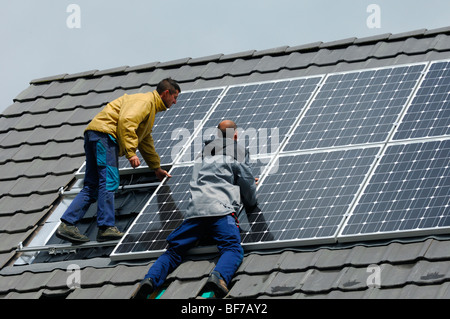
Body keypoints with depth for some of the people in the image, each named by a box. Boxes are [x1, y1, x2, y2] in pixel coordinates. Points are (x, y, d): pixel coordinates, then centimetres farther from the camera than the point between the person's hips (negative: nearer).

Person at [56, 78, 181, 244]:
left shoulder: (150, 107, 31)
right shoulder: (145, 100, -3)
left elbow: (146, 142, 42)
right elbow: (126, 121, -20)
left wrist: (156, 168, 48)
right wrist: (131, 153, -23)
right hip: (104, 132, -10)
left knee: (92, 187, 5)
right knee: (109, 182, -14)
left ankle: (67, 225, -3)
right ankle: (106, 227, -19)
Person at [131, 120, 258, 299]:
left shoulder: (204, 153, 33)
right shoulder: (237, 151, 14)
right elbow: (247, 182, 13)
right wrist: (251, 202, 36)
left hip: (195, 210, 5)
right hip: (220, 210, -5)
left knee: (174, 250, 6)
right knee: (232, 248, -18)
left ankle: (150, 279, -22)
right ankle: (219, 276, -51)